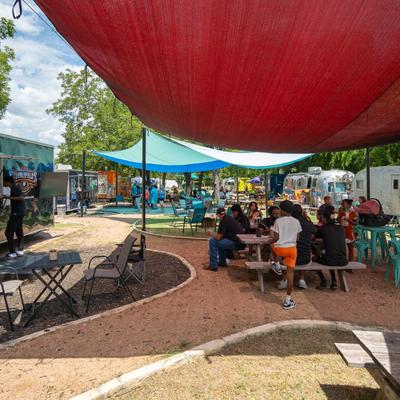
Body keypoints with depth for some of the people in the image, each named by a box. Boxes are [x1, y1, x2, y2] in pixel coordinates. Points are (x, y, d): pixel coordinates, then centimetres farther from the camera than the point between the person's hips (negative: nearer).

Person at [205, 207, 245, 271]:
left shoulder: (224, 221, -12)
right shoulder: (230, 218, 16)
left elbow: (218, 237, -13)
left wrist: (215, 235, 7)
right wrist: (217, 235, 24)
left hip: (237, 244, -10)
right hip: (240, 241, 10)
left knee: (212, 241, -6)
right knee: (220, 241, 28)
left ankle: (213, 266, -3)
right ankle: (222, 262, 31)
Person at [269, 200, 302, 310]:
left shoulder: (278, 221, -6)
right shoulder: (296, 222, 5)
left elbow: (276, 238, -8)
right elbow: (297, 238, 10)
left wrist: (270, 241, 11)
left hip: (280, 248, -2)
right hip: (292, 248, 2)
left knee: (272, 245, 33)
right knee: (290, 272, 5)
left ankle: (277, 266, 38)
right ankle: (288, 300, 7)